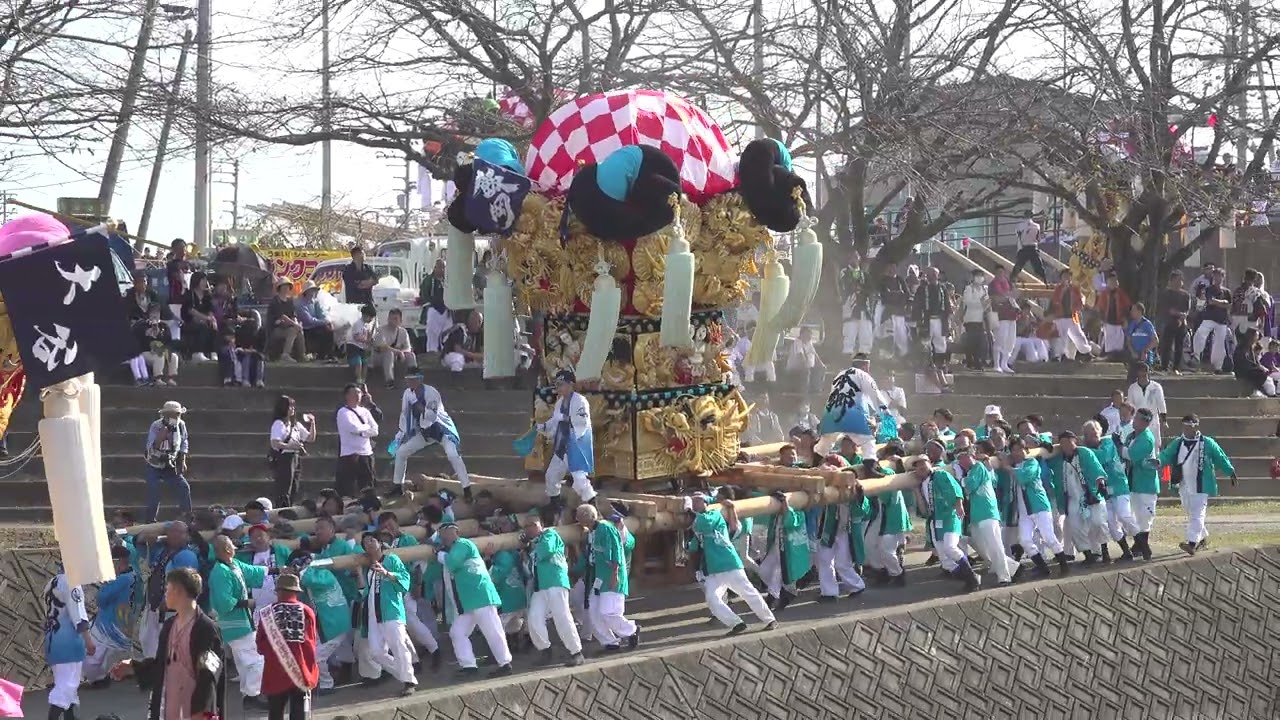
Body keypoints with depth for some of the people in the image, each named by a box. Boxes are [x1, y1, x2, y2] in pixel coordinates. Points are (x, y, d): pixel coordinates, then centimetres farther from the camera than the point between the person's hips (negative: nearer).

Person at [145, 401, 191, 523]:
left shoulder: (181, 425, -9)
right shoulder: (156, 426, -22)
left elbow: (184, 443, 8)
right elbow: (150, 447, -26)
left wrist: (182, 461, 2)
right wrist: (160, 438, -43)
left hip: (170, 467, 4)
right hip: (155, 468, -4)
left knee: (184, 488, -8)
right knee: (154, 496, -9)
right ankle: (150, 521, 5)